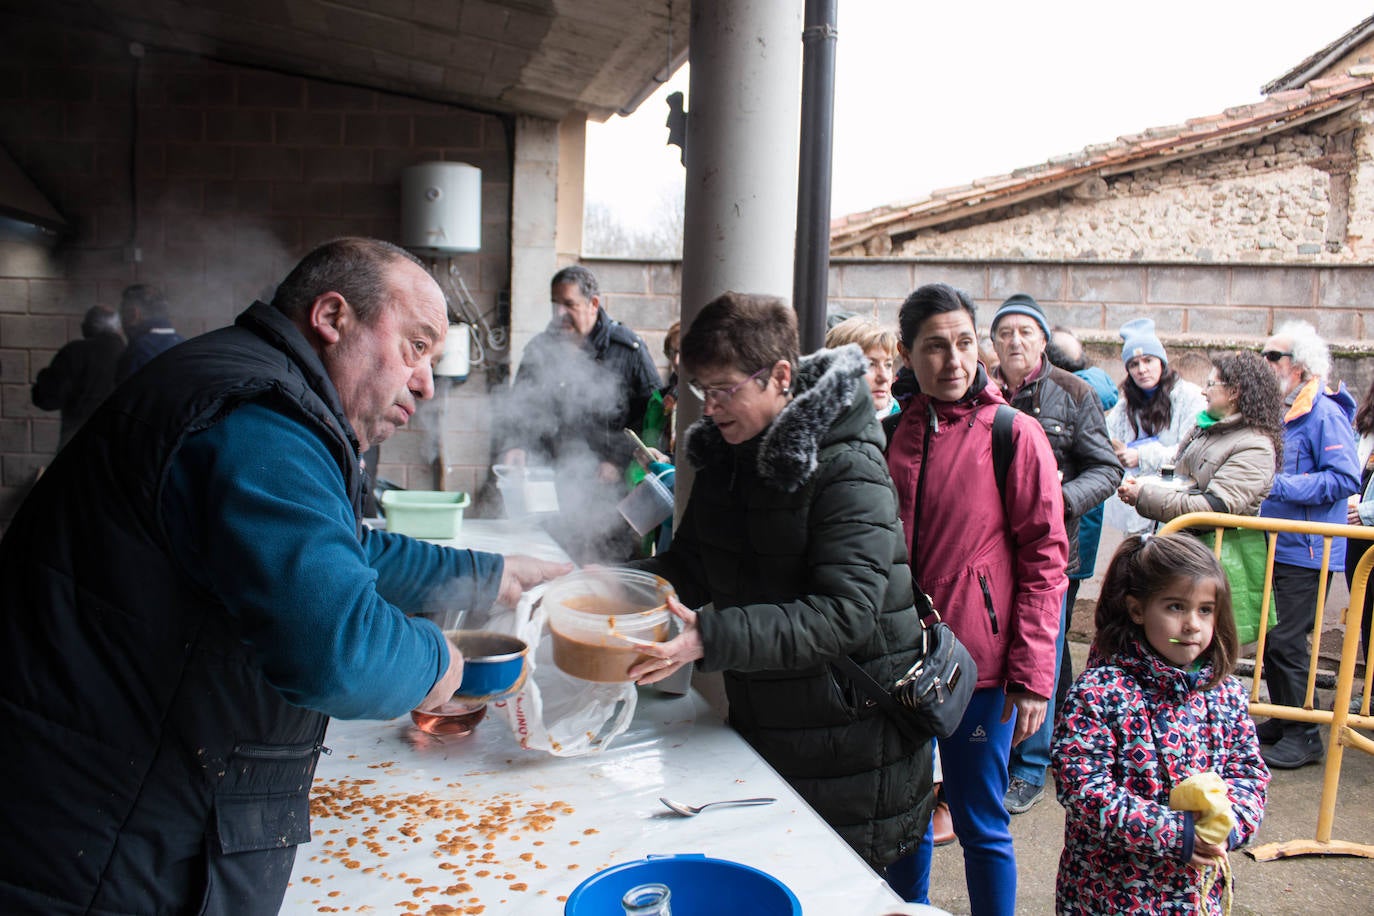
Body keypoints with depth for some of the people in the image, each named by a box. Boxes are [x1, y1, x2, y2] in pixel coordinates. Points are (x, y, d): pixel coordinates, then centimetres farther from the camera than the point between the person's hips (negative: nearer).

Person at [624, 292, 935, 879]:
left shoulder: (847, 469, -20)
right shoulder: (725, 456, 4)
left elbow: (844, 613, -28)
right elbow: (690, 565, 8)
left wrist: (712, 638, -36)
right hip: (760, 725, 7)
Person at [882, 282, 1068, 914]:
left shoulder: (1016, 435, -8)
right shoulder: (891, 433, 5)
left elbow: (1045, 556, -9)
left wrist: (1032, 674, -12)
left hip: (978, 665, -4)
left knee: (980, 824, 8)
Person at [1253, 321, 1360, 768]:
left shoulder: (1325, 414, -14)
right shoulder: (1283, 411, 14)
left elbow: (1345, 479, -23)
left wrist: (1280, 486, -25)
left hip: (1306, 551, -9)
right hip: (1276, 546, 9)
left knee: (1285, 642, -6)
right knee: (1272, 638, 14)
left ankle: (1304, 736, 7)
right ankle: (1282, 721, 27)